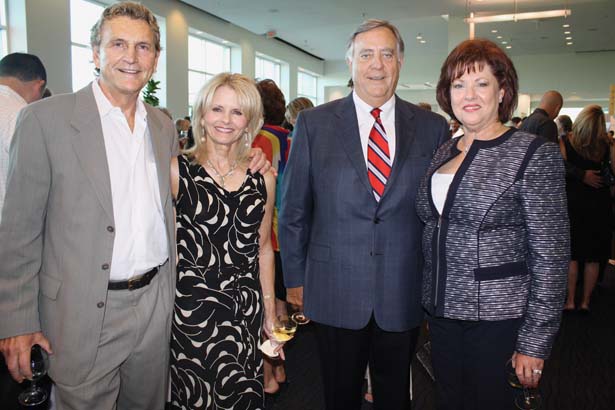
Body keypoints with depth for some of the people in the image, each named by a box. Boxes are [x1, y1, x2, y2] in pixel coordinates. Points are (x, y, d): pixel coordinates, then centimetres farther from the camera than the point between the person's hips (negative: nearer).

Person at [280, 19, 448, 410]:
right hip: (335, 291, 0)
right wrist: (295, 278, 2)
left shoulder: (432, 127, 1)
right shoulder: (314, 123, -2)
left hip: (404, 294, 1)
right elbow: (294, 210, 1)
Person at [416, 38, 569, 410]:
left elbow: (550, 256, -13)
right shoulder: (443, 153, 7)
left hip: (497, 319, -5)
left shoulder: (535, 155, -11)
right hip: (443, 311, 6)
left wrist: (535, 342, -14)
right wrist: (429, 303, 14)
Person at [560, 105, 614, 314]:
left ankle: (570, 301, 11)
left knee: (571, 255, 9)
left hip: (573, 202, -1)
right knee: (593, 257, 10)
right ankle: (586, 302, 18)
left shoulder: (565, 143, -10)